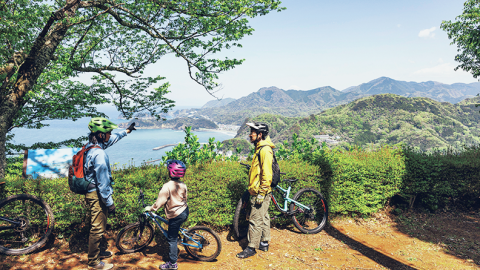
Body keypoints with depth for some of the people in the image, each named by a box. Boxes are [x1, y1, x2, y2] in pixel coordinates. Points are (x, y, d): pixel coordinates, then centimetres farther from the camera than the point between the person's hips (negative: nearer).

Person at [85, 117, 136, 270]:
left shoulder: (91, 146, 3)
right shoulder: (99, 154, -27)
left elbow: (111, 140, 23)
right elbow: (102, 182, -25)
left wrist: (127, 131, 33)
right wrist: (110, 203, -17)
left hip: (92, 193, 10)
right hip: (97, 195, -10)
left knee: (97, 227, 24)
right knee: (97, 228, 4)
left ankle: (96, 252, 41)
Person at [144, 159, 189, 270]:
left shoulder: (167, 186, -20)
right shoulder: (183, 185, 1)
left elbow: (159, 202, -16)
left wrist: (150, 208, 0)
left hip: (176, 215, -7)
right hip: (185, 211, 7)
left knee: (172, 239, 5)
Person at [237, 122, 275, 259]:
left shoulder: (265, 150, -20)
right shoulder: (260, 148, 13)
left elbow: (267, 175, -23)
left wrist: (261, 194, -21)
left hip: (260, 193, -10)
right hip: (258, 192, 10)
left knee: (255, 220, -1)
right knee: (263, 218, 18)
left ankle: (251, 248, 9)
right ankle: (264, 243, 29)